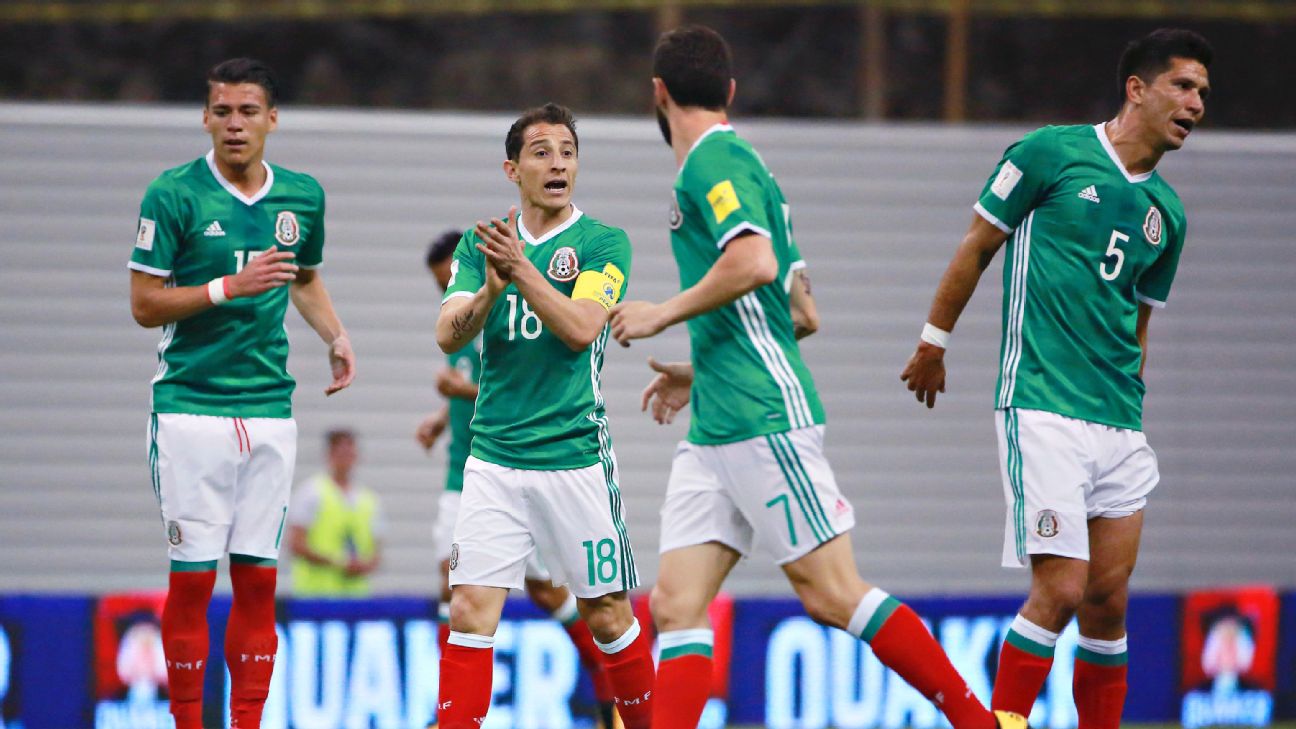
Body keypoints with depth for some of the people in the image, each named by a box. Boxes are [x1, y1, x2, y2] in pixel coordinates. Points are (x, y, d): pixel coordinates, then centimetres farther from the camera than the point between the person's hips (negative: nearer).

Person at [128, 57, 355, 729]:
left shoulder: (302, 195, 8)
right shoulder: (174, 194, -6)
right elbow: (144, 304, -6)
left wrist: (335, 336, 12)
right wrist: (231, 287, -16)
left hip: (269, 410, 4)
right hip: (190, 409, -4)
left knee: (258, 581, 3)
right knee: (192, 579, -3)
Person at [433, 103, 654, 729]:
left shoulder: (604, 243, -1)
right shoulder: (480, 243, 8)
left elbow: (582, 329, -15)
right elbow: (448, 334, -3)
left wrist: (520, 267, -26)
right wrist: (490, 288, -22)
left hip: (576, 459, -2)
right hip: (494, 459, 2)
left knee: (606, 614, 5)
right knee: (470, 610, -9)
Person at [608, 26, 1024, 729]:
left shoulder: (714, 160, -8)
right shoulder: (728, 163, 21)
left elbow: (754, 262, -25)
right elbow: (798, 311, 25)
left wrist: (664, 313, -13)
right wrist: (702, 374, 29)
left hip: (763, 420, -10)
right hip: (714, 429, 10)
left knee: (832, 593, -8)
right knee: (675, 604, 0)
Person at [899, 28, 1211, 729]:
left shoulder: (1165, 211, 14)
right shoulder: (1052, 153, -4)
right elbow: (977, 246, 5)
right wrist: (932, 343, 9)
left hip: (1118, 424, 6)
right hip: (1042, 406, -6)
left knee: (1108, 599, 5)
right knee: (1061, 590, -13)